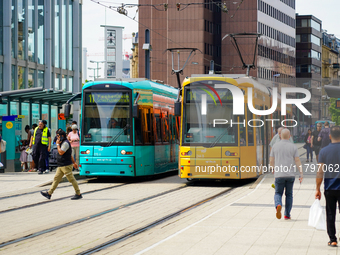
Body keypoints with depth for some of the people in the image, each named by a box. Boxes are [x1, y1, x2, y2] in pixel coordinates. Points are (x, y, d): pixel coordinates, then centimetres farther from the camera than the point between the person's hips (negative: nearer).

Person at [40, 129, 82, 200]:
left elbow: (61, 152, -24)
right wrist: (74, 162, 28)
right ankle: (49, 193, 6)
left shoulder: (65, 143, -14)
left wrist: (58, 144, -12)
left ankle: (78, 194, 1)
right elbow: (70, 154, 25)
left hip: (66, 165, -10)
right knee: (56, 179, 7)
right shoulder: (63, 143, 19)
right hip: (61, 166, 10)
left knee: (71, 179, -5)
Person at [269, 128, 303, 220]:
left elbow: (271, 161, 7)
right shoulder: (293, 147, 0)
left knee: (278, 193, 8)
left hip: (279, 174, 0)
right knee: (289, 194, 13)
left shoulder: (275, 146, 2)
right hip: (290, 174, 0)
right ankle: (287, 215, 12)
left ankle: (278, 205, -23)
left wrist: (273, 169, 26)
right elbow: (297, 161, -5)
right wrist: (301, 173, -3)